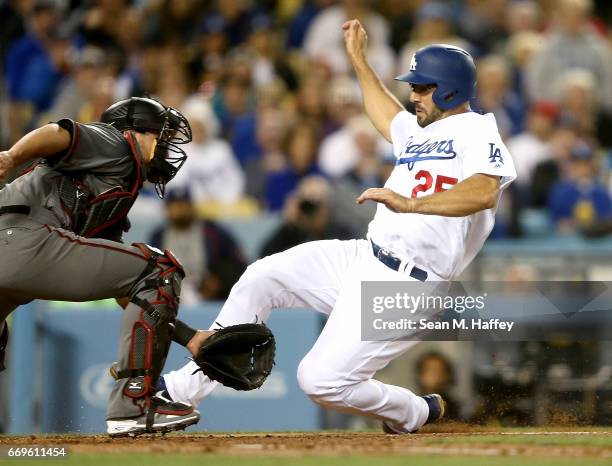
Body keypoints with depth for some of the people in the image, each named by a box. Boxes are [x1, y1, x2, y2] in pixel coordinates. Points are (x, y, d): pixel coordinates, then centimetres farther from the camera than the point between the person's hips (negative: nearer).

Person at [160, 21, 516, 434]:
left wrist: (411, 204, -42)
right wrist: (359, 59, 44)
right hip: (364, 258, 10)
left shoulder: (477, 131, -11)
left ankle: (415, 413, 10)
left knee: (321, 381, -17)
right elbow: (388, 118, 44)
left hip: (403, 288, -10)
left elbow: (484, 193, -32)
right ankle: (184, 389, 7)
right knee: (260, 278, 2)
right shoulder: (420, 130, 19)